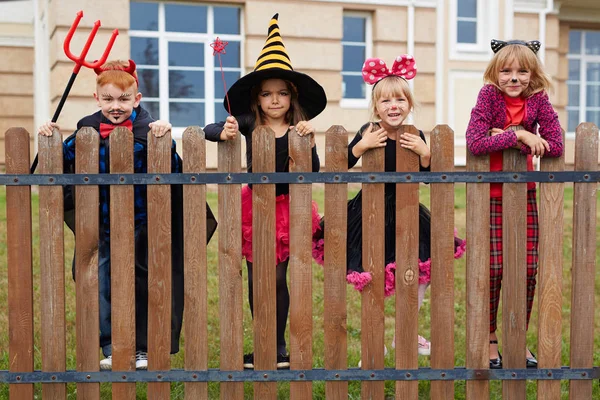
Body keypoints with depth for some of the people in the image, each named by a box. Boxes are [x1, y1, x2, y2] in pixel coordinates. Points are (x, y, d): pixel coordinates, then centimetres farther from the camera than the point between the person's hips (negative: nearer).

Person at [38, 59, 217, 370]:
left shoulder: (146, 130, -9)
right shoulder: (87, 129, 1)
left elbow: (171, 170, -15)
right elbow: (64, 161, 8)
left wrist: (164, 138, -29)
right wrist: (52, 140, -7)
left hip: (139, 226, -3)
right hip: (100, 228, 3)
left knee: (140, 286, 7)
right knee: (102, 288, 7)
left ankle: (142, 350, 20)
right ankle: (111, 350, 21)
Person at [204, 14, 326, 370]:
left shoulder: (299, 129, -3)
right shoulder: (249, 123, -4)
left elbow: (312, 174, -6)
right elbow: (209, 130, -8)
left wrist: (309, 142, -19)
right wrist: (224, 133, -28)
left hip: (287, 207, -1)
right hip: (254, 206, 1)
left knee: (279, 277, 2)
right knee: (256, 278, 8)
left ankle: (280, 346, 17)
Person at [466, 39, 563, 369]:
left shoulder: (538, 98, -5)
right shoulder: (489, 95, -12)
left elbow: (555, 146, -15)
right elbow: (474, 142, -25)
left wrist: (503, 136, -18)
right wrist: (518, 135, -27)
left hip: (525, 193, 3)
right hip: (490, 195, -3)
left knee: (528, 268, 4)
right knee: (493, 268, -1)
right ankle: (489, 339, 17)